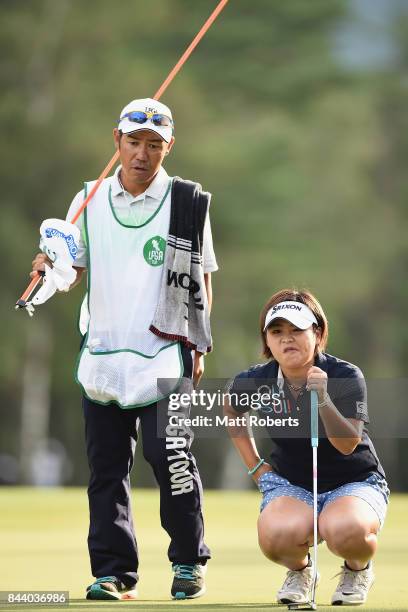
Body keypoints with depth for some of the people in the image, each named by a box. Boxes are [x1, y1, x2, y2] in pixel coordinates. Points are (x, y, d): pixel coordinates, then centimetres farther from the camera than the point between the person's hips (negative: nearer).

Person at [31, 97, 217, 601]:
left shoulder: (187, 203, 0)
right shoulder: (89, 201, 7)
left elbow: (202, 280, 5)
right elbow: (73, 271, 10)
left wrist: (199, 346, -2)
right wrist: (51, 267, -13)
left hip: (164, 357, -3)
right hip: (101, 354, 3)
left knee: (169, 456, -12)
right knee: (106, 467, 4)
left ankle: (189, 561, 5)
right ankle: (114, 573, 10)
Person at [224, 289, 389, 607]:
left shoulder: (346, 376, -17)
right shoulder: (255, 382, -8)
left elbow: (348, 444, -28)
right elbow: (232, 412, 17)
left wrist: (323, 399, -41)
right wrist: (256, 466, 11)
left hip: (355, 482, -2)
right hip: (290, 483, 2)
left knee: (346, 530, -38)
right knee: (277, 535, -34)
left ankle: (358, 569, 2)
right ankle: (299, 570, 6)